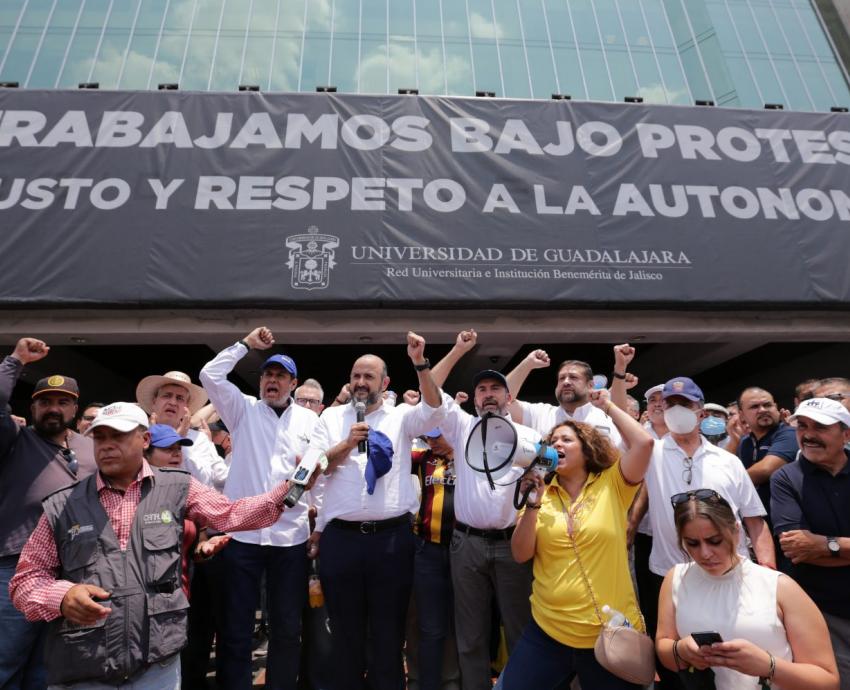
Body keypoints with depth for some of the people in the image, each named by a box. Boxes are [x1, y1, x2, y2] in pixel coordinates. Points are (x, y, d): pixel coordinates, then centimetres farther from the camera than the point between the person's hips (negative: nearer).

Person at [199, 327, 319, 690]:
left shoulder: (310, 420, 8)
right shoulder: (244, 409, 6)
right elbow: (210, 375, -5)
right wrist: (247, 343, -2)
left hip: (291, 535, 1)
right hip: (241, 532, -1)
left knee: (287, 627, 14)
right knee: (235, 628, 10)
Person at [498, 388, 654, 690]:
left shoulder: (612, 486, -4)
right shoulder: (541, 493, 2)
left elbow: (644, 442, -19)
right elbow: (521, 555, -5)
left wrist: (608, 407, -7)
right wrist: (532, 504, -17)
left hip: (612, 632, -2)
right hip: (547, 630, 2)